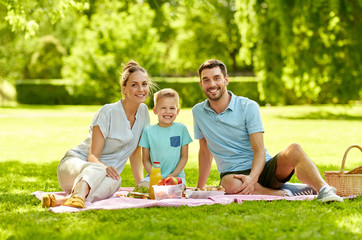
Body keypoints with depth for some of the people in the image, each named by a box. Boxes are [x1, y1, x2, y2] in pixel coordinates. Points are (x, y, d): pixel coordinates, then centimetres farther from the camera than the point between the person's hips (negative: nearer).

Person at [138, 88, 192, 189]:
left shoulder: (181, 129, 2)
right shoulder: (148, 131, 2)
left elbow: (184, 157, 4)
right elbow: (146, 160, 5)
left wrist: (173, 175, -8)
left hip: (176, 175, 0)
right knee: (142, 187, -29)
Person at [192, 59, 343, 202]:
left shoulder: (248, 107, -4)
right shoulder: (198, 112, 7)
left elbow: (259, 150, -11)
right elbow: (205, 151, 19)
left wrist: (252, 178, -30)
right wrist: (199, 188, 20)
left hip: (261, 168, -1)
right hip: (232, 173, 1)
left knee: (294, 150, -32)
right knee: (232, 185, -39)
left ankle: (322, 188, -47)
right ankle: (285, 194, -28)